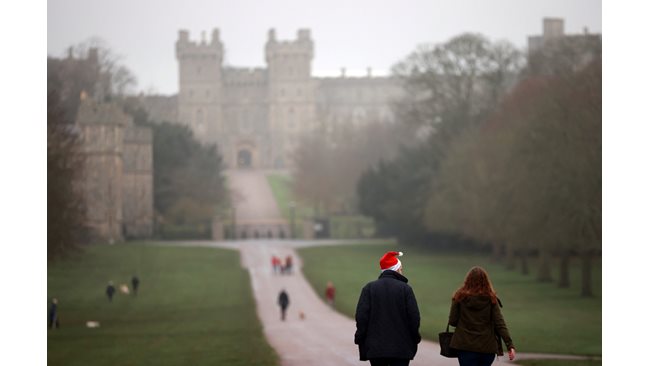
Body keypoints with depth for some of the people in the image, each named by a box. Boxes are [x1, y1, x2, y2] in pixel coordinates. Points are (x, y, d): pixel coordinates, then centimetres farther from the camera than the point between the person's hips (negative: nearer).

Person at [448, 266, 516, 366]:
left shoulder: (460, 297, -3)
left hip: (466, 346, -2)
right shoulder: (490, 299, -1)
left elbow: (452, 321, -3)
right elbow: (500, 323, -6)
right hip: (487, 347, 2)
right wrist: (510, 345, -8)